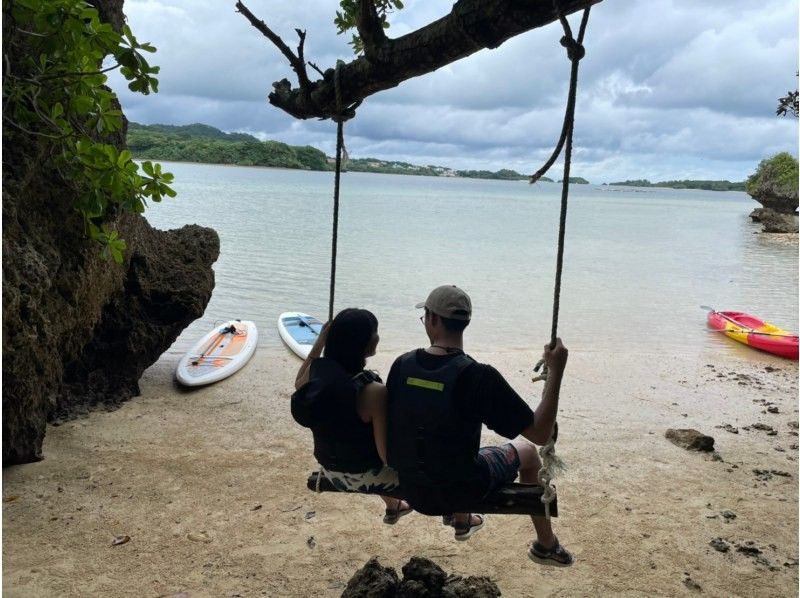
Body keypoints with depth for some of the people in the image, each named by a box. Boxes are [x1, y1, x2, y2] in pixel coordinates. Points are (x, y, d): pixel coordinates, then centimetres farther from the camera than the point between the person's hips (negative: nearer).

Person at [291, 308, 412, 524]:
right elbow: (387, 454, -28)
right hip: (365, 477, -6)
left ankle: (393, 507, 57)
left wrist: (319, 342, 7)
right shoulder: (373, 392, -33)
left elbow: (299, 384, 13)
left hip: (329, 470, 6)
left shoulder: (318, 370, -14)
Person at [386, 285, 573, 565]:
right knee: (526, 450, 23)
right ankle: (546, 545, 36)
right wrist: (555, 372, -17)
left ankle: (462, 520, 56)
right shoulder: (478, 376, -25)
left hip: (411, 489, 4)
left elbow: (392, 420, 4)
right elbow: (540, 433, -21)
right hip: (461, 489, -4)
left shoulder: (402, 365, -11)